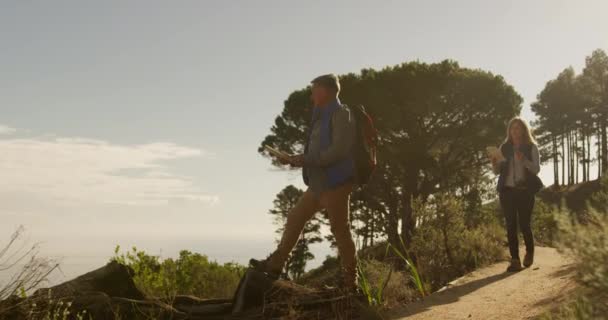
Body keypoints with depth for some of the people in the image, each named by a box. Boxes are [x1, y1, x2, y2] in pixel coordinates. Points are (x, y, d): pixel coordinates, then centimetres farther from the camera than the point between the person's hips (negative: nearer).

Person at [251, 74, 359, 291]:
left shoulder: (341, 114, -9)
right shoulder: (324, 117, 19)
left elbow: (338, 151, -20)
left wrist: (306, 160, -17)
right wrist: (298, 159, 6)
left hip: (335, 183, -10)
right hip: (320, 184, 10)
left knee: (340, 230, -4)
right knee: (295, 218, 11)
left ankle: (350, 282, 7)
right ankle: (275, 265, 19)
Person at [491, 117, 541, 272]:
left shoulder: (531, 147, 2)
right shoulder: (504, 147, 10)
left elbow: (536, 169, -6)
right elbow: (497, 172, 12)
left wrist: (524, 160, -22)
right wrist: (494, 164, -10)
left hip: (525, 191, -3)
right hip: (507, 190, 3)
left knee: (524, 224, -4)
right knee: (510, 225, -2)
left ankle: (529, 252, 24)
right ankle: (515, 260, 1)